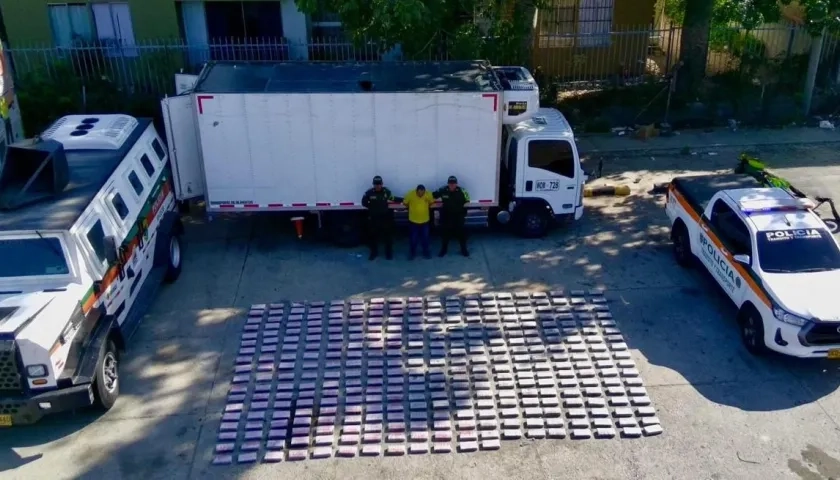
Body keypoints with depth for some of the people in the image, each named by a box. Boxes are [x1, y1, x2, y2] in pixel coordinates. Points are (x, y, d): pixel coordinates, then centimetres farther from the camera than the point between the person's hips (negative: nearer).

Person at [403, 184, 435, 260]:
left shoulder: (428, 194, -15)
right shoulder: (410, 194, -21)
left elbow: (431, 202, 5)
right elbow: (405, 203, -4)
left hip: (425, 220, 2)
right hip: (413, 220, -2)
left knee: (425, 237, 12)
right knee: (414, 238, 9)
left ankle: (426, 252, 29)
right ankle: (412, 253, 25)